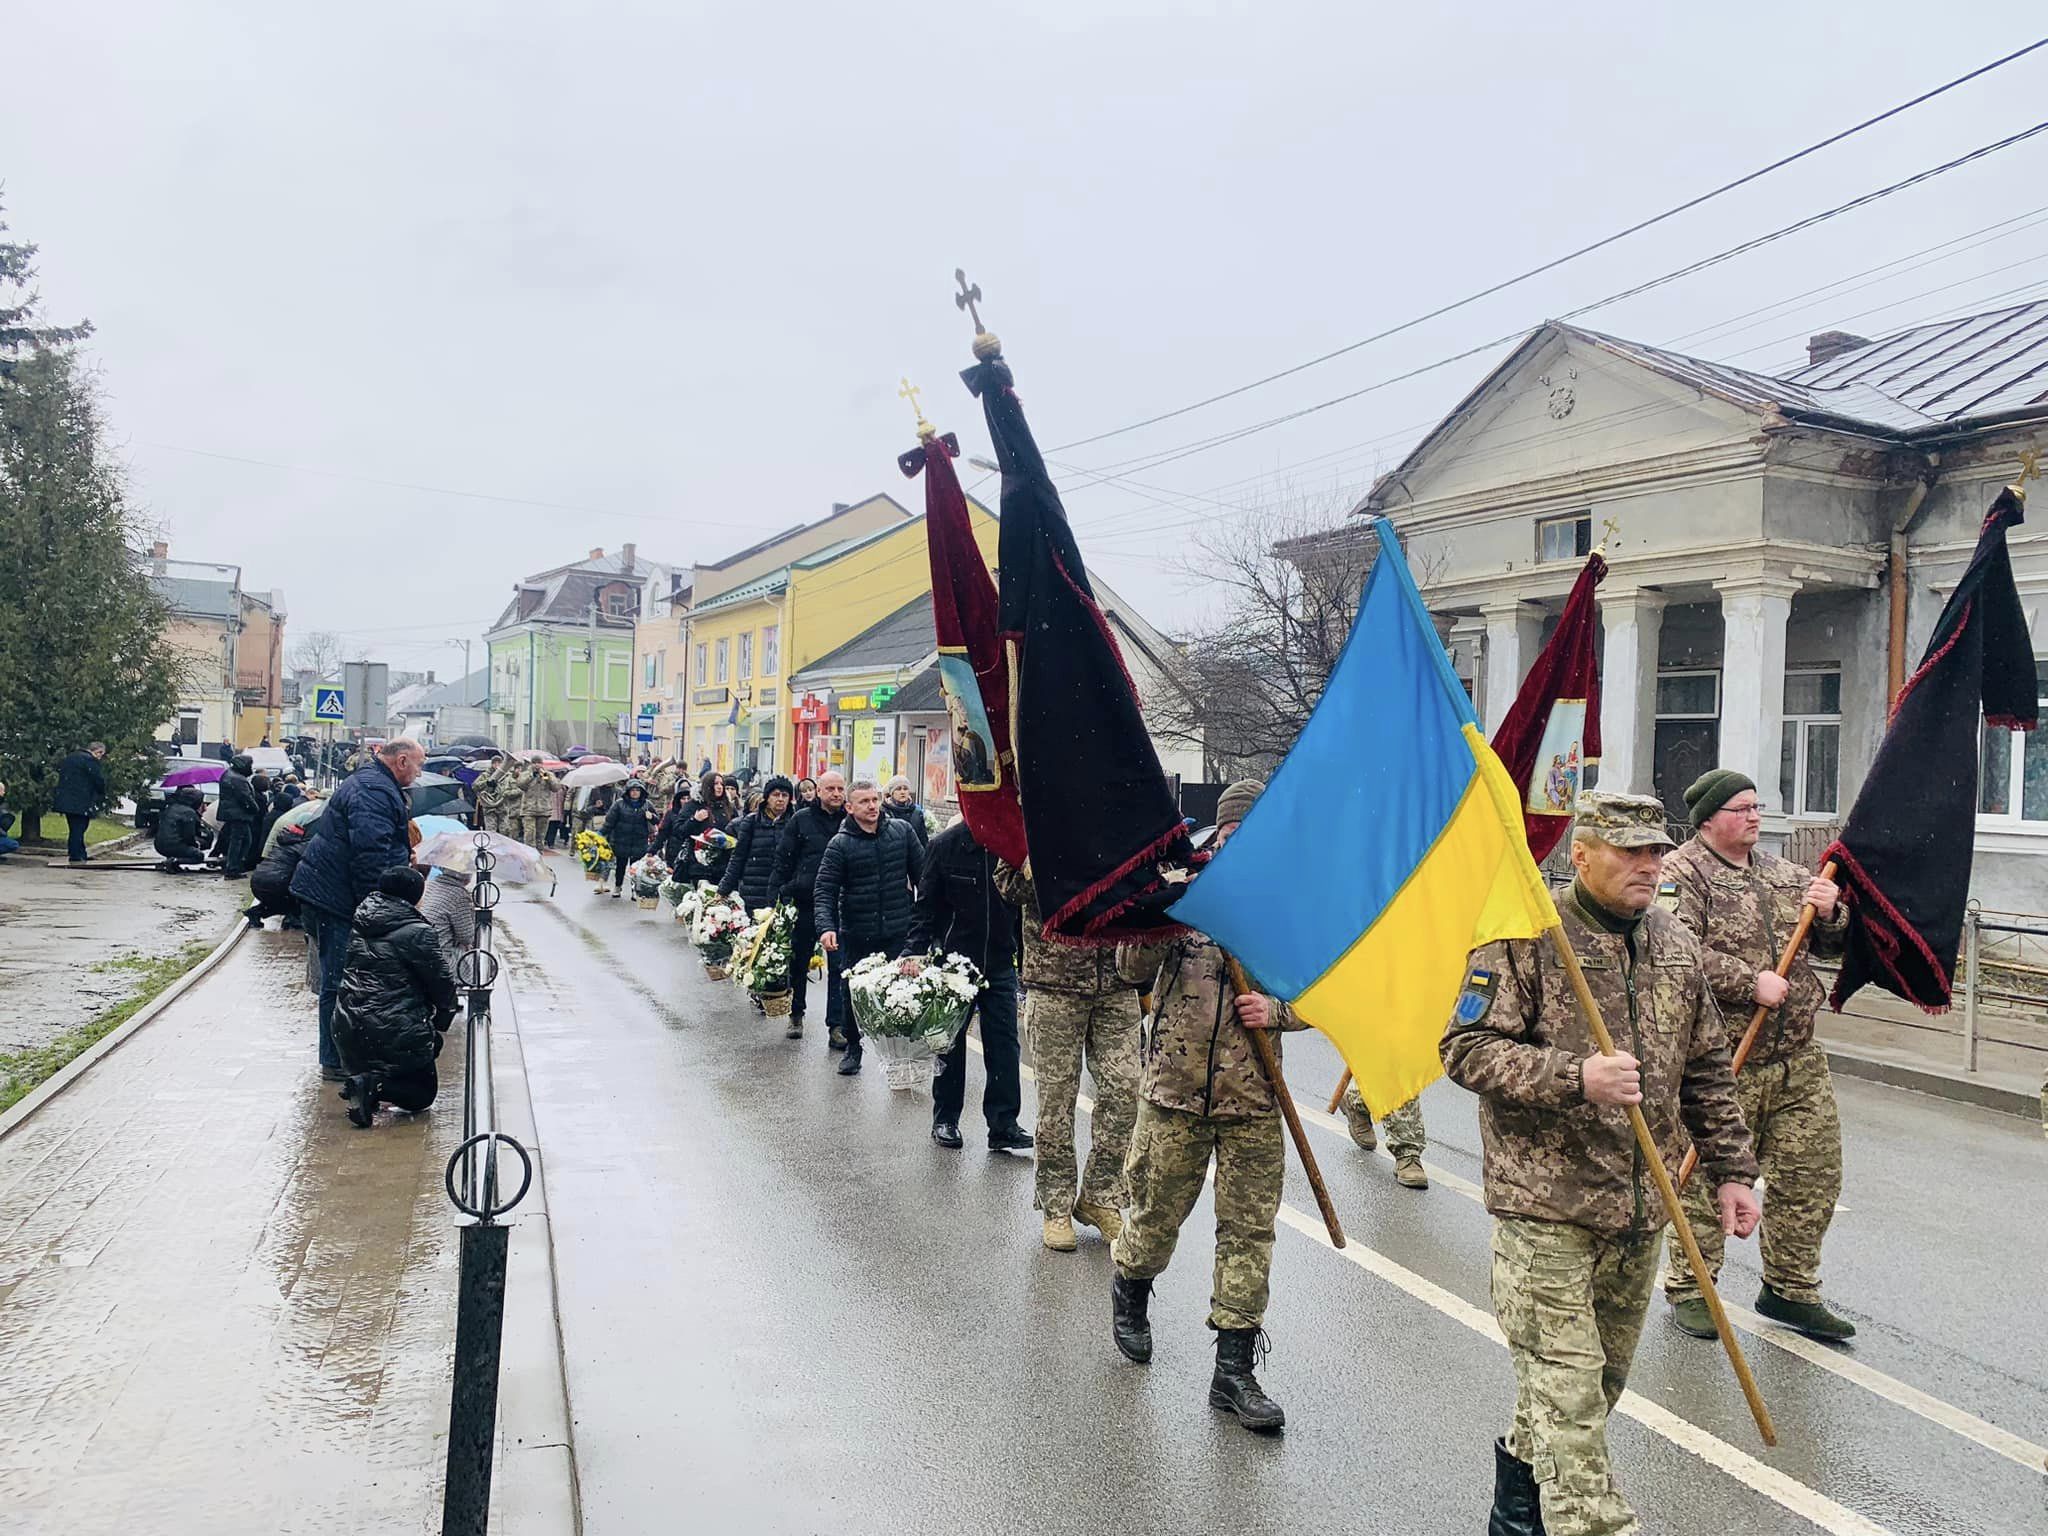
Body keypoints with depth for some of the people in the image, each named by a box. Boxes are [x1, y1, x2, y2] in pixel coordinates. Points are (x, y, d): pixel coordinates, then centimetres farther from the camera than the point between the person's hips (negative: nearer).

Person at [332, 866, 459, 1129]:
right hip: (396, 1033, -7)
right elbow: (443, 983, -8)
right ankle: (375, 1085, -16)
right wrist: (442, 1022, 11)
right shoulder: (417, 932, -13)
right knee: (424, 1091, 12)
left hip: (347, 1028, 7)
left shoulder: (359, 926, 9)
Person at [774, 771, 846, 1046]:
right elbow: (783, 859, 3)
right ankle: (796, 1014, 32)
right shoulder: (801, 819, 1)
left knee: (840, 966, -3)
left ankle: (837, 1026, 2)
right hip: (804, 902, 0)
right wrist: (782, 895, -3)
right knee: (798, 961, 13)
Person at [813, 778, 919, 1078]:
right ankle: (853, 1047, 28)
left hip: (898, 932, 1)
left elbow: (920, 873, 9)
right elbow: (825, 891, -8)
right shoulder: (840, 844, -5)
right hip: (856, 934, -1)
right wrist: (826, 926, -22)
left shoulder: (901, 831, 2)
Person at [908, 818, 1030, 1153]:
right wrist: (914, 953, -16)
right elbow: (925, 906, -5)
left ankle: (1004, 1126, 7)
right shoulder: (945, 845, -8)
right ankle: (945, 1119, 26)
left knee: (1004, 1044, 0)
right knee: (950, 1043, 12)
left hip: (1000, 964, 1)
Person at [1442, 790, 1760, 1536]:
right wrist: (1575, 1078, -27)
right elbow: (1466, 1049, -16)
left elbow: (1706, 1069, 16)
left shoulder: (1674, 942, 9)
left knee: (1602, 1378, 19)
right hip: (1545, 1205, -7)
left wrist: (1730, 1168, 13)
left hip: (1640, 1208, 7)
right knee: (1566, 1387, -4)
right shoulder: (1524, 935, -12)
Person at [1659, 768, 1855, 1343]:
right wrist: (1751, 982, -20)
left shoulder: (1783, 873, 16)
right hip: (1720, 1060, -7)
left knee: (1813, 1174, 11)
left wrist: (1830, 913, 0)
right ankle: (1688, 1289, 19)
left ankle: (1790, 1289, 29)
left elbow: (1830, 946, 21)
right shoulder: (1680, 874, -6)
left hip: (1798, 1059, 7)